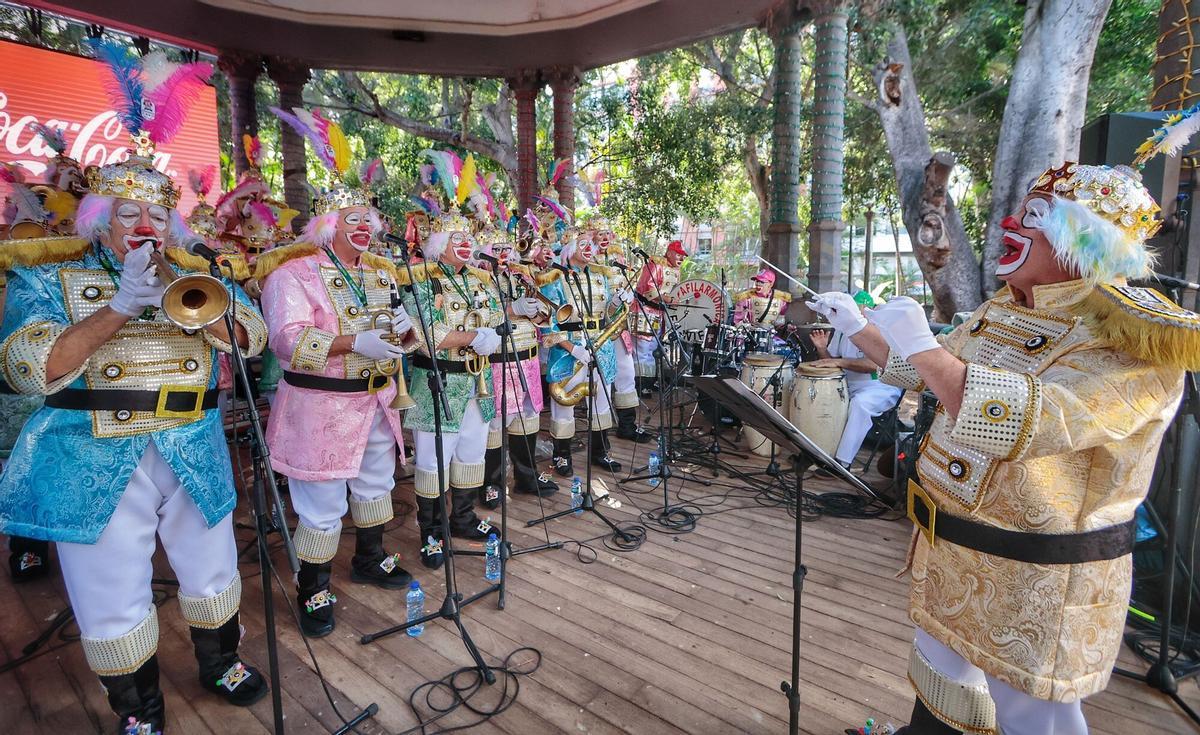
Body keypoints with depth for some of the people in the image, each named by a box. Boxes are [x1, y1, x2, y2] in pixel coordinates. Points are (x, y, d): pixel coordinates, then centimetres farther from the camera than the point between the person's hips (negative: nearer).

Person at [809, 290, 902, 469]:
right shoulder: (843, 330, 8)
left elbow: (874, 364, -29)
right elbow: (830, 360, 15)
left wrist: (839, 362, -34)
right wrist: (822, 349, -8)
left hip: (882, 386, -7)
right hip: (849, 385, 8)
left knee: (860, 402, -36)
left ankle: (842, 462, -31)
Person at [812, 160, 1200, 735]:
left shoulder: (1133, 340, -21)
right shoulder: (1003, 312, 5)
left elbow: (1030, 422, -39)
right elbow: (920, 371, 20)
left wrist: (921, 344, -34)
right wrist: (855, 325, 17)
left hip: (1036, 577, -7)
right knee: (942, 675, 27)